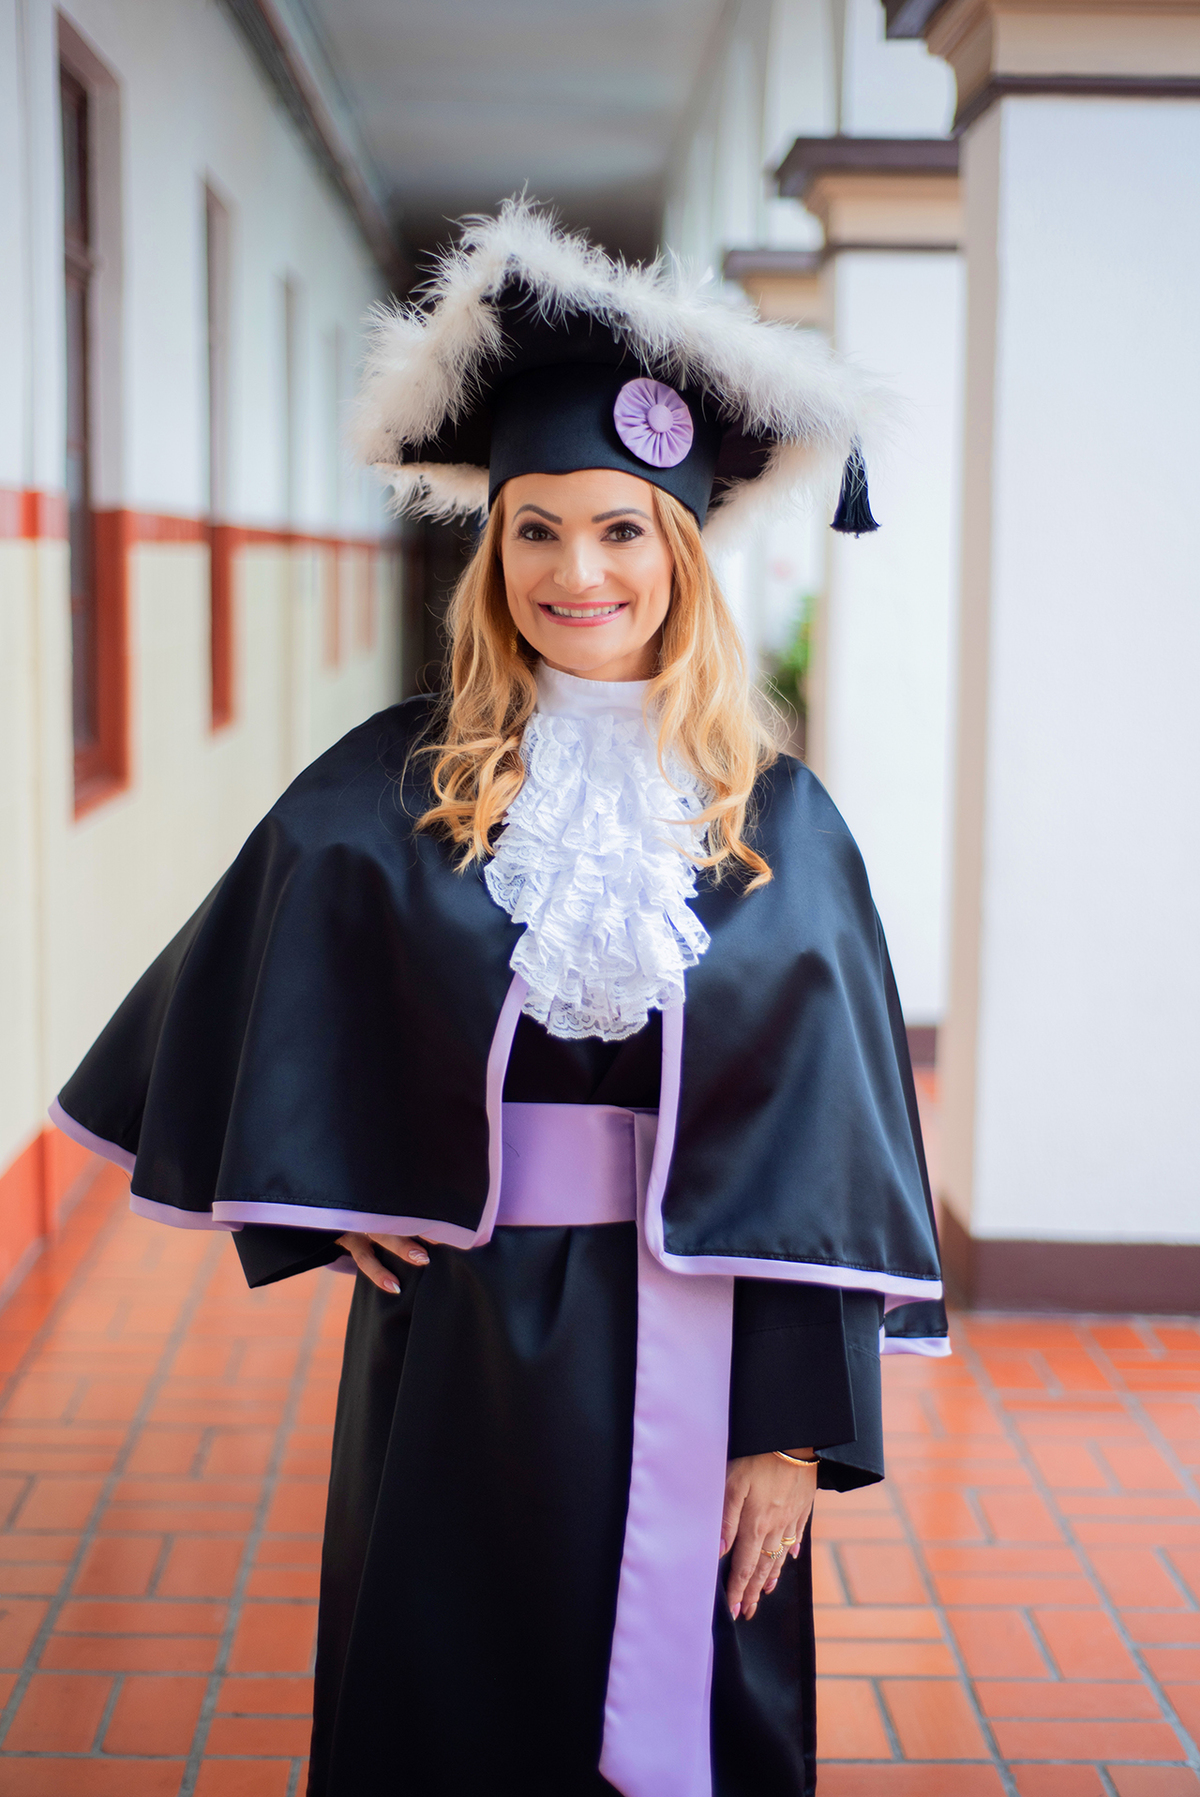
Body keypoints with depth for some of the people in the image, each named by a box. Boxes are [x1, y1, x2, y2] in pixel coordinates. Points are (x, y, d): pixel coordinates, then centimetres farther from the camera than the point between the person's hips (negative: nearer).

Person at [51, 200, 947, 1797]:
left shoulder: (778, 822, -3)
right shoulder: (395, 790, -2)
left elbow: (823, 1142, -5)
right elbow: (251, 996, 9)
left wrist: (794, 1427, -8)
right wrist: (318, 1190, 0)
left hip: (689, 1348, 0)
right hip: (458, 1343, 1)